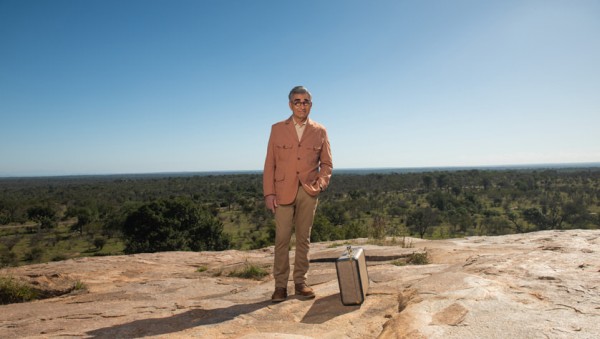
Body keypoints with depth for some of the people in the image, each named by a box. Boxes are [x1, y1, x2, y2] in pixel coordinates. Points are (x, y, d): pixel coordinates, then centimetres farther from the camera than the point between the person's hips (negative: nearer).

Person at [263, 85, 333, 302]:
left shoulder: (320, 131, 9)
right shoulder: (277, 129, 6)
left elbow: (326, 163, 11)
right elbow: (270, 163, 3)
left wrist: (321, 183, -8)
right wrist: (269, 193, -5)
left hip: (308, 192, 1)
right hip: (283, 191, -1)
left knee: (303, 238, 7)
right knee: (282, 239, -2)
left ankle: (300, 282, 17)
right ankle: (280, 285, 8)